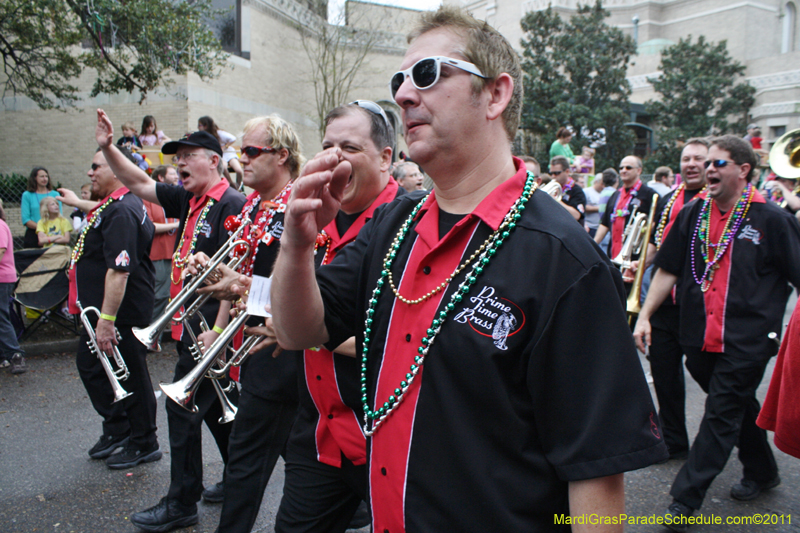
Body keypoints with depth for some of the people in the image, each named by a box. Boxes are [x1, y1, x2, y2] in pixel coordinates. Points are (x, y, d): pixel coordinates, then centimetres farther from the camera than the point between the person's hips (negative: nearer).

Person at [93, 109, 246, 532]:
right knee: (217, 402, 17)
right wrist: (108, 147, 9)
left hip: (208, 324, -9)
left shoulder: (231, 205, -15)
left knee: (183, 406, -2)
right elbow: (140, 184, 21)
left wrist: (217, 330, -22)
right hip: (191, 322, 9)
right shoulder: (189, 201, 12)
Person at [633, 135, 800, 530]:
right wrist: (644, 315, 3)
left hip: (746, 340, -4)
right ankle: (762, 471, 42)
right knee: (738, 408, 19)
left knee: (721, 416, 0)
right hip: (699, 335, 4)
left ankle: (685, 498, 8)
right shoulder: (692, 215, 6)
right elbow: (667, 271, 9)